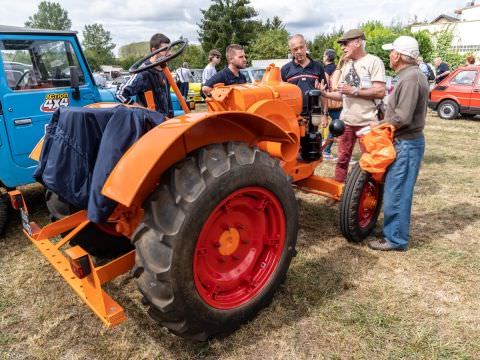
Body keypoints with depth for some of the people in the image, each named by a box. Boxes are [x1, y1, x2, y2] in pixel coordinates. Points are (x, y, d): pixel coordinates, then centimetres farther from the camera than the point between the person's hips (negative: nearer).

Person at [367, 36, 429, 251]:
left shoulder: (410, 78, -19)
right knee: (397, 190, 17)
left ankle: (396, 239, 9)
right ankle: (394, 232, 29)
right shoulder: (412, 75, 14)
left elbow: (402, 118, -24)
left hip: (406, 144, -10)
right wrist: (384, 123, 9)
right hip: (406, 141, 10)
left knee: (396, 192, -3)